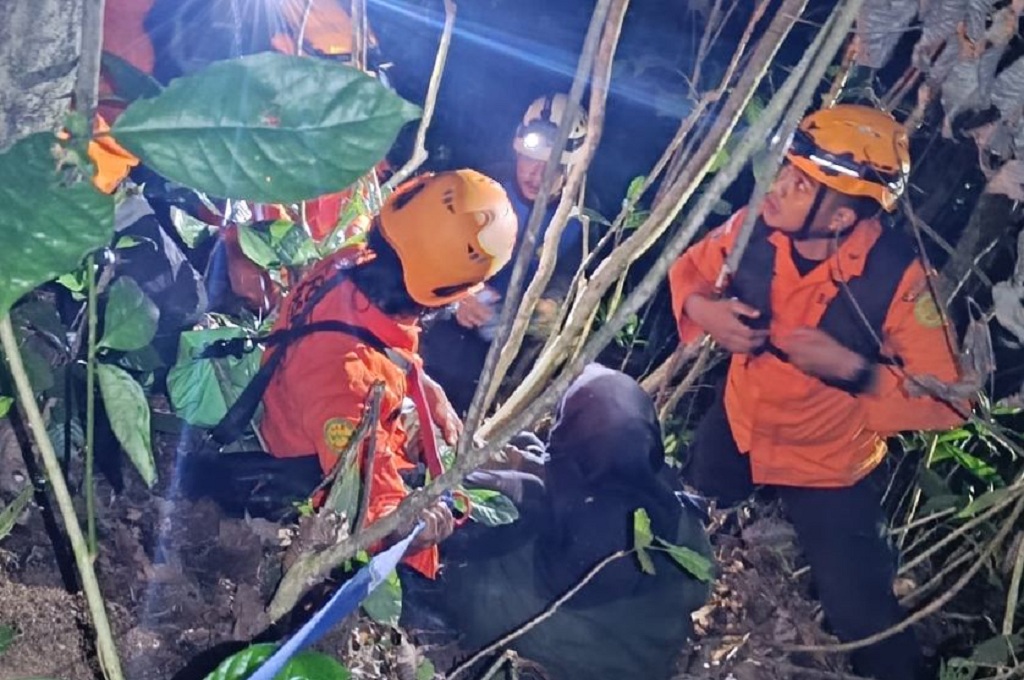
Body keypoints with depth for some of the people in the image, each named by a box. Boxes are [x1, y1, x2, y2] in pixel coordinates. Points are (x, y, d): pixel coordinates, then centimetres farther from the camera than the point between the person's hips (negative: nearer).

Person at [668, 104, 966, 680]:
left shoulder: (899, 279, -31)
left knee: (863, 617, 4)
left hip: (828, 464, -4)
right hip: (738, 427, 4)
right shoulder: (755, 227, -20)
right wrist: (701, 307, -21)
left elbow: (948, 400, -25)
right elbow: (691, 267, 1)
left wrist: (852, 369, -36)